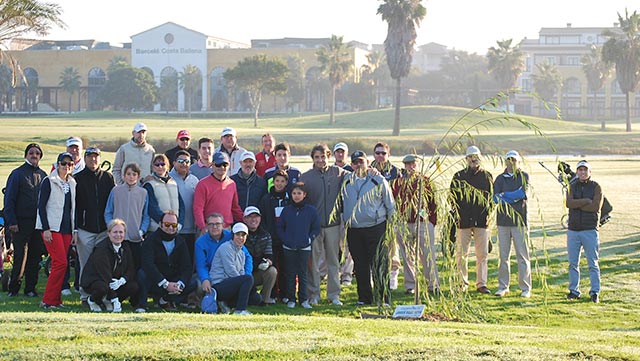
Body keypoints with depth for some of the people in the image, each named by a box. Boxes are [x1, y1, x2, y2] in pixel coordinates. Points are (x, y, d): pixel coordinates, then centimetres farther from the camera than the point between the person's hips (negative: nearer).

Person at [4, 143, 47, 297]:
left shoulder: (43, 175, 12)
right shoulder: (17, 174, -1)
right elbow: (9, 199, -3)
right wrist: (11, 221, -11)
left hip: (38, 222, 4)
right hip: (21, 222, -4)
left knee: (35, 257, 5)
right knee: (20, 256, -4)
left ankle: (30, 288, 13)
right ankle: (13, 289, 7)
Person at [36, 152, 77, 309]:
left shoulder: (72, 184, 15)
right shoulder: (49, 181, -3)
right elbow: (41, 206, -6)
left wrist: (75, 230, 11)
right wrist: (46, 229, -13)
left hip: (66, 229, 6)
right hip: (51, 228, -6)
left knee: (58, 264, 3)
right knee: (61, 262, -14)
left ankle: (55, 299, 8)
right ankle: (48, 300, -9)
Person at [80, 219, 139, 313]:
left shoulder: (125, 248, 0)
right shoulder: (101, 249, -22)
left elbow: (131, 270, 0)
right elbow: (105, 273, -28)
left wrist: (121, 281, -25)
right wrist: (115, 300, -32)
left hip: (115, 281, 6)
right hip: (92, 281, -6)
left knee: (134, 287, -16)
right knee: (102, 288, -39)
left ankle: (107, 301, 6)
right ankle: (92, 300, -3)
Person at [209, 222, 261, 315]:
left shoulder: (241, 253, 20)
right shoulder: (226, 247, -8)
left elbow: (241, 272, 15)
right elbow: (230, 271, -16)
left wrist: (247, 286, -5)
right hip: (219, 285, -9)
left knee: (257, 298, -2)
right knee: (248, 278, -27)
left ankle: (226, 303, 1)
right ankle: (240, 310, -28)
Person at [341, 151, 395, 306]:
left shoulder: (378, 180, 0)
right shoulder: (347, 182, 10)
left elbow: (390, 205, 4)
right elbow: (342, 204, 22)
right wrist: (345, 221, 15)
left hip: (376, 229, -4)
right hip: (354, 231, 4)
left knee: (379, 265, -6)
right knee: (360, 265, 7)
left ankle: (383, 299, -1)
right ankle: (364, 297, 16)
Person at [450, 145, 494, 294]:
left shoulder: (487, 176, 10)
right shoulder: (459, 176, 7)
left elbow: (492, 196, 12)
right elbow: (452, 197, 7)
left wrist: (487, 213, 0)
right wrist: (457, 214, -4)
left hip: (482, 220, 1)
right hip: (463, 220, -1)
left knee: (483, 254, 0)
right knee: (462, 253, 1)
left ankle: (481, 283, 6)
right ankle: (462, 283, 10)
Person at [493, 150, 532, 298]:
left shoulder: (524, 176, 7)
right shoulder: (500, 178, 12)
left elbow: (524, 192, -12)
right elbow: (495, 197, -3)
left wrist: (504, 196, -8)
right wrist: (516, 198, -11)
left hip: (520, 221, -2)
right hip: (503, 221, 2)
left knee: (522, 255, -1)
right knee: (503, 256, 4)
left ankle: (525, 288, 2)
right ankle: (503, 286, 9)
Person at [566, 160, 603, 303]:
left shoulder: (596, 187, 1)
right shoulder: (572, 186, 9)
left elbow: (596, 207, -14)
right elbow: (569, 203, -10)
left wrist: (577, 204, -9)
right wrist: (587, 201, -15)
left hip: (590, 230, -3)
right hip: (573, 230, 3)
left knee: (593, 263, -1)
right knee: (573, 263, 6)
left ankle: (595, 292, 3)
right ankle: (574, 291, 14)